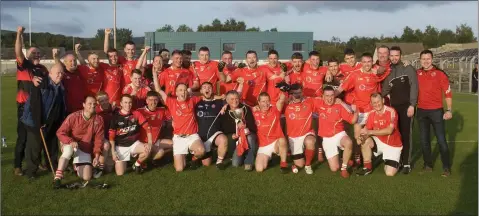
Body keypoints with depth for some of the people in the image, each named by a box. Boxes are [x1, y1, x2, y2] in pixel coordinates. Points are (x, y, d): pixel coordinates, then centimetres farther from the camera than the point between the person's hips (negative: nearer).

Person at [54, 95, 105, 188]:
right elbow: (60, 132, -13)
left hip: (85, 150, 3)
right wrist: (70, 141, -31)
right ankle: (57, 177, -33)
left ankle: (76, 165, 27)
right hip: (70, 145, -2)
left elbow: (99, 139, -4)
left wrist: (97, 156, -13)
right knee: (69, 149, -41)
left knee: (86, 177, -7)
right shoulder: (74, 116, -15)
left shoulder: (98, 120, -7)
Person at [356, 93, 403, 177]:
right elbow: (367, 130, -7)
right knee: (365, 141, -26)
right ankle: (367, 167, -7)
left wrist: (370, 132, -33)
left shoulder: (391, 112, -20)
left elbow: (389, 130, -30)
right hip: (379, 142, 4)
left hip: (393, 145, -4)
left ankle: (394, 163, 22)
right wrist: (362, 137, -31)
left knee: (390, 173, -15)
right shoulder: (372, 114, -5)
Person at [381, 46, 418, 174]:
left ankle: (406, 163, 1)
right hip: (393, 107, 4)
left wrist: (412, 105, -14)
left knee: (406, 134, -4)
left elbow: (414, 87, -7)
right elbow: (384, 90, 9)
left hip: (406, 106, -4)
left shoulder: (408, 68, -1)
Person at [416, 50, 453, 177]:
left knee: (441, 140, 0)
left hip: (436, 111, -4)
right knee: (424, 140, 11)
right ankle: (428, 165, 23)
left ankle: (446, 167, 11)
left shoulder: (440, 73, -7)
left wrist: (449, 110, -11)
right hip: (421, 111, 4)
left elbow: (447, 93, -7)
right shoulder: (417, 74, 3)